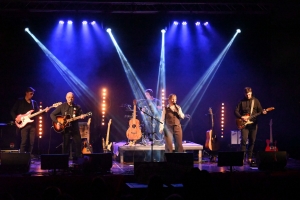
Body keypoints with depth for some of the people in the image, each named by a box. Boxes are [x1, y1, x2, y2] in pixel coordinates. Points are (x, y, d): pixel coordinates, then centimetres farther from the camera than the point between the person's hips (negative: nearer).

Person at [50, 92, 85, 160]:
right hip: (65, 128, -2)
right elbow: (52, 114, 0)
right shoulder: (61, 106, 1)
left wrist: (81, 117, -18)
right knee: (65, 145, 2)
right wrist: (57, 122, -11)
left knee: (78, 143, -2)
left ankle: (78, 159, 8)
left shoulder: (77, 107, 7)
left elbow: (81, 115, 6)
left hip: (75, 128, 2)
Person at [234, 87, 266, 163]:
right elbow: (236, 111, 1)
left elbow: (260, 110, 3)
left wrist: (263, 112, -19)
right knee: (244, 140, -15)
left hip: (253, 123, 2)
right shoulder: (242, 102, 4)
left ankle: (249, 158, 14)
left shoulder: (255, 101, 7)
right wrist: (241, 117, -14)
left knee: (252, 141, 5)